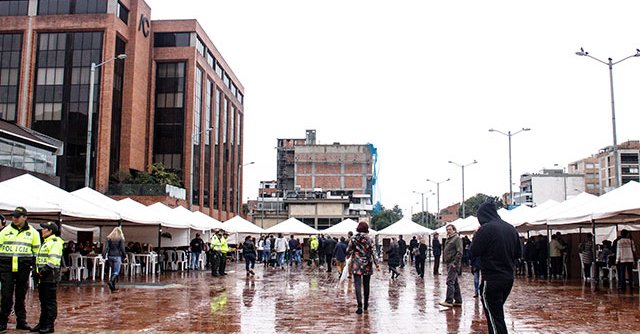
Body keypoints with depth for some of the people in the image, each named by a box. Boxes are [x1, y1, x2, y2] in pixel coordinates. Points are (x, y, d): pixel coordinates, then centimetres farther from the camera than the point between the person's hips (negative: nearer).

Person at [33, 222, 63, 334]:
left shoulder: (55, 242, -11)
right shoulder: (45, 242, 22)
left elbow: (53, 261, -20)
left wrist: (42, 272, -21)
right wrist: (37, 272, 14)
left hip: (50, 277, -10)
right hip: (43, 277, 10)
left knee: (50, 301, -4)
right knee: (43, 301, 14)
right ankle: (42, 323, 22)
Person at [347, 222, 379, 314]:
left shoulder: (354, 239, -4)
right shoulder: (369, 239, -4)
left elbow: (349, 251, -2)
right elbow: (372, 253, -6)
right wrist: (376, 265, -2)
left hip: (356, 265, -1)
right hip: (367, 265, 1)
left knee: (358, 285, -4)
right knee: (366, 285, 15)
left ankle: (360, 306, -17)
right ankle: (366, 305, 28)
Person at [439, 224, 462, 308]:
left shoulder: (457, 238, -9)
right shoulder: (448, 239, 20)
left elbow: (459, 252, -17)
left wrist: (455, 263, -20)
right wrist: (446, 262, 16)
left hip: (453, 264, -10)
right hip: (449, 263, 10)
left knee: (450, 282, -13)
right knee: (455, 282, 12)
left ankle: (449, 301, -13)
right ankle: (458, 301, 17)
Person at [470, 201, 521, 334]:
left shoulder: (485, 229, -16)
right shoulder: (511, 228, 6)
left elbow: (474, 252, -11)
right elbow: (519, 253, 12)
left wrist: (475, 236, 4)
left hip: (491, 280, -7)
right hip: (509, 278, 7)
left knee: (494, 317, -1)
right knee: (498, 312, 22)